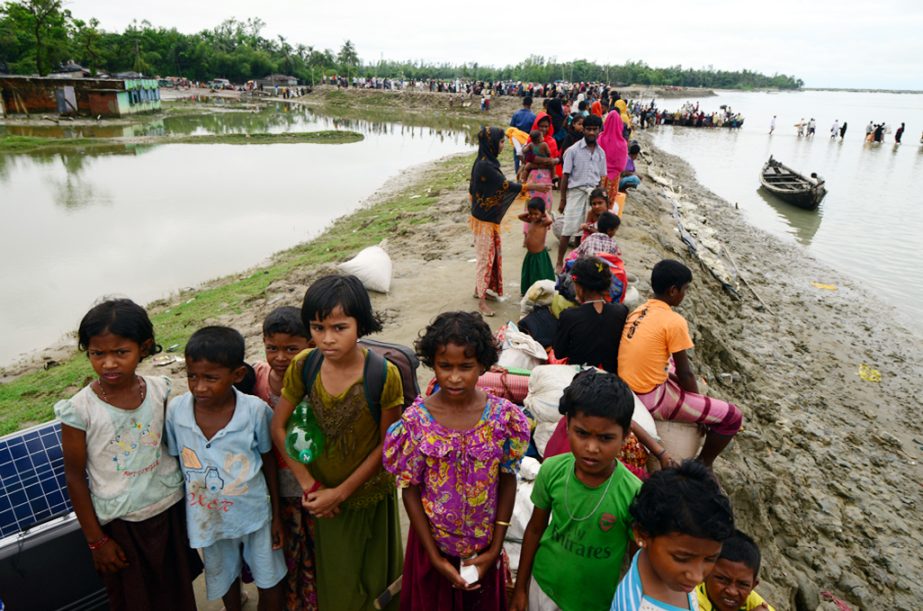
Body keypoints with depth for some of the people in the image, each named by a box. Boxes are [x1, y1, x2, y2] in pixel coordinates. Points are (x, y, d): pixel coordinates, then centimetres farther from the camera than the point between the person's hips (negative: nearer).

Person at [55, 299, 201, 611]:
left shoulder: (159, 390, -11)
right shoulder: (80, 409, -18)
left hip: (170, 507, 2)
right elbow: (74, 477, -8)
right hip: (120, 522, -2)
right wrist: (96, 540, -4)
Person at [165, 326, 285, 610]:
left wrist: (276, 516, -1)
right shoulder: (175, 410, -19)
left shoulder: (256, 410, -24)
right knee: (225, 578, 27)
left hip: (254, 513, -2)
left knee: (270, 581, 18)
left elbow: (269, 462, -10)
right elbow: (174, 463, -4)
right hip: (209, 517, 2)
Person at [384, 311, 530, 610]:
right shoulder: (416, 420, -19)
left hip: (483, 546, 1)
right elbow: (410, 490, -10)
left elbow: (507, 482, -6)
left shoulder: (503, 417, -18)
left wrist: (495, 548, -5)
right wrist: (435, 556, -8)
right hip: (432, 543, 0)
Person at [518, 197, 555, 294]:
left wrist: (546, 213, -20)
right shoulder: (531, 221, 4)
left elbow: (549, 220, -39)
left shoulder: (543, 223, -17)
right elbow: (520, 216, 17)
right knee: (529, 277, 21)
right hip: (529, 255, 8)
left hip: (540, 256, -8)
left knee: (540, 277, 3)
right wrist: (529, 213, 4)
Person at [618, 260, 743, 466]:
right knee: (732, 416, 1)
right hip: (651, 397, -9)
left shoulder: (638, 311, 6)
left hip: (628, 390, 9)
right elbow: (685, 374, -10)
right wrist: (699, 401, 8)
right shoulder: (674, 322, -17)